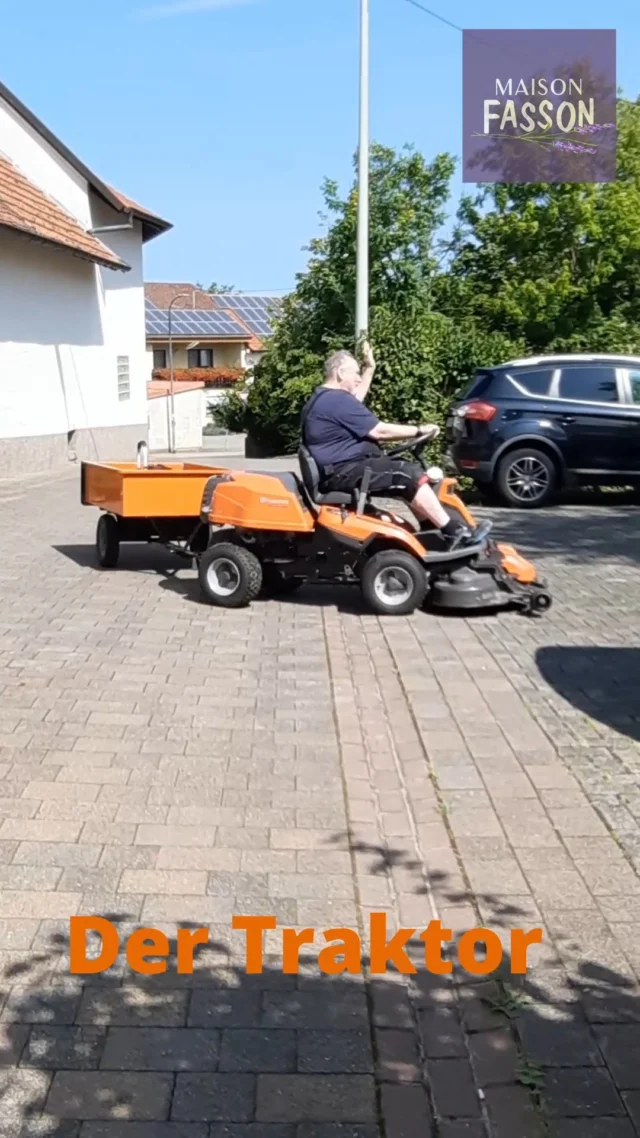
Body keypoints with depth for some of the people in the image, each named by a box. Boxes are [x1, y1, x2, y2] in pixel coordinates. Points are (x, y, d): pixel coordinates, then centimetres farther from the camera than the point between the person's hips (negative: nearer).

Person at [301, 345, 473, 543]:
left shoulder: (323, 398, 16)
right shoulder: (337, 400, -18)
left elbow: (356, 398, 37)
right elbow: (379, 431, -18)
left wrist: (370, 367, 35)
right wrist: (420, 430, -9)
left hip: (341, 468, 12)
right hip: (344, 472, -12)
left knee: (410, 472, 14)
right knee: (410, 476, -19)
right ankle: (453, 532, -16)